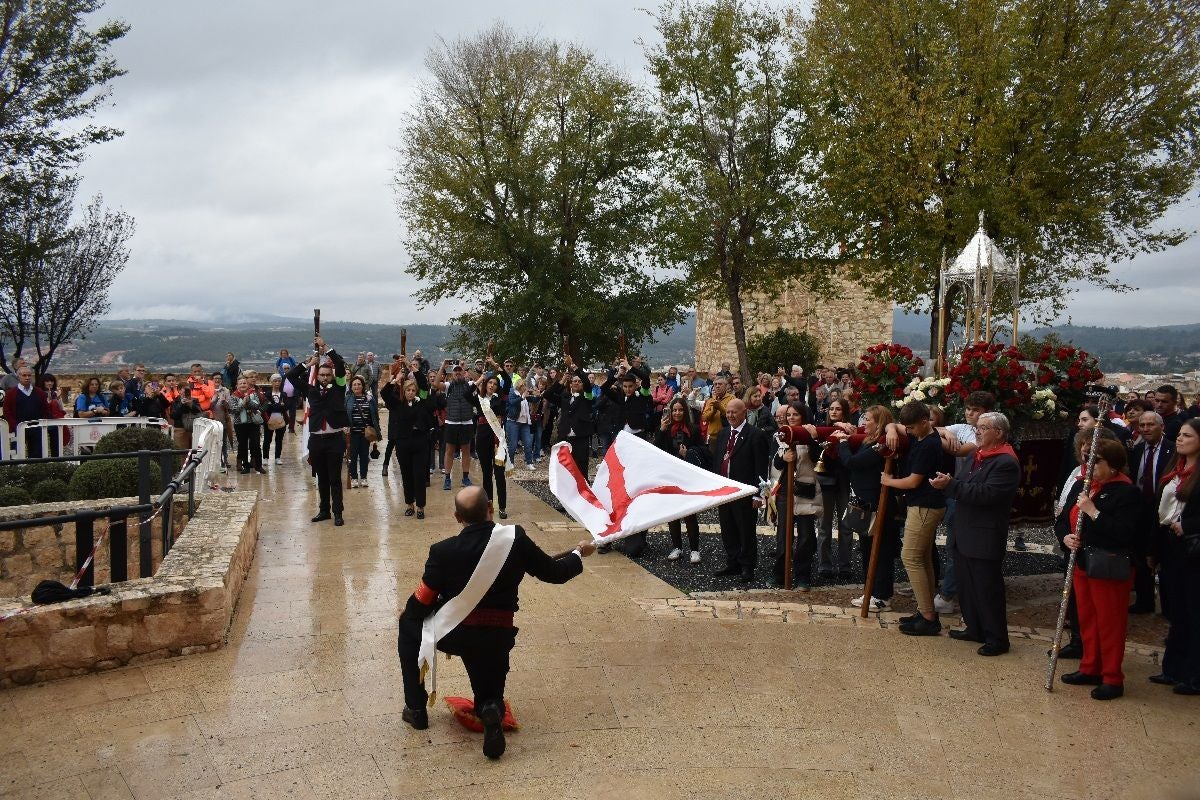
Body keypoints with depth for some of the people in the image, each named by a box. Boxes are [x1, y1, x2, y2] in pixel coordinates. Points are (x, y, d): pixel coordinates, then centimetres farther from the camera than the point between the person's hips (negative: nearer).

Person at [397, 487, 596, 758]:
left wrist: (408, 614, 18)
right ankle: (491, 710, -13)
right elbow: (554, 572, -1)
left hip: (452, 635, -2)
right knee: (489, 697, 26)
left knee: (408, 624, 29)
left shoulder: (444, 551, -14)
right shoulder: (516, 539, -12)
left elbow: (420, 605, -6)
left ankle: (416, 708, 27)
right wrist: (579, 553, 19)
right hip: (496, 640, 2)